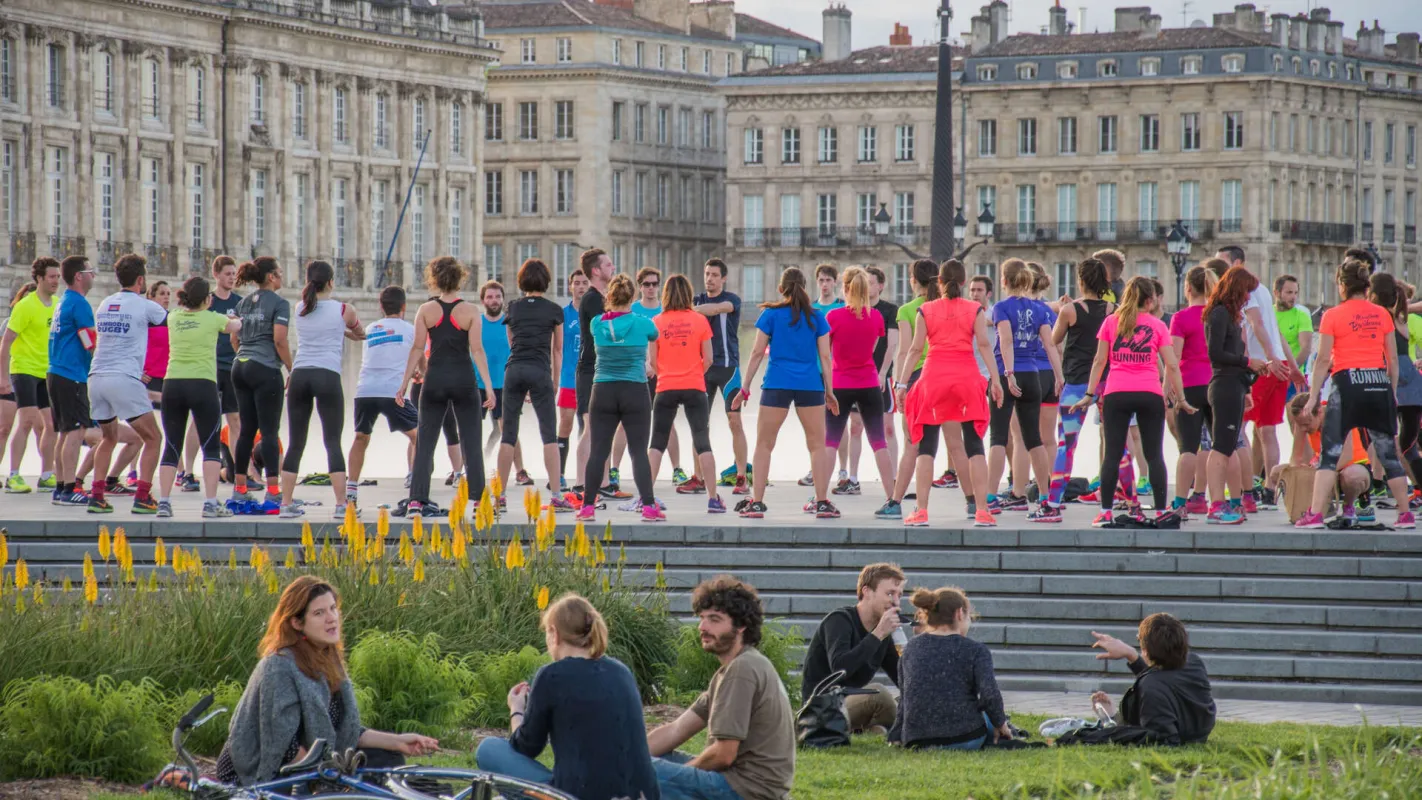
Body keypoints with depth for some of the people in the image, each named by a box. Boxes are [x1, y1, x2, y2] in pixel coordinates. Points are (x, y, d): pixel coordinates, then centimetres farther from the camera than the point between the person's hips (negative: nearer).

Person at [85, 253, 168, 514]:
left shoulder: (104, 305, 16)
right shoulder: (144, 306, -2)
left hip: (96, 377, 6)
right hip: (125, 379, -6)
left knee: (108, 438, 22)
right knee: (153, 438, 4)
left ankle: (96, 496, 11)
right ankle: (142, 497, -5)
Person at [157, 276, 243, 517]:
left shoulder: (173, 317, 10)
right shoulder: (212, 319, 1)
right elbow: (235, 326, 22)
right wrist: (235, 319, 46)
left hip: (172, 384, 3)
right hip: (202, 384, -3)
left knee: (171, 446, 8)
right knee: (211, 446, 4)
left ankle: (163, 501, 1)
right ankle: (210, 502, -4)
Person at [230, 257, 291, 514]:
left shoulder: (243, 303, 15)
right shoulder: (279, 303, -7)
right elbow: (279, 340, -14)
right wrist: (291, 370, -7)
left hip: (240, 367, 7)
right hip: (266, 369, -7)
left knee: (246, 430, 11)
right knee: (270, 432, -7)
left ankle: (239, 492, 11)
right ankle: (273, 495, -10)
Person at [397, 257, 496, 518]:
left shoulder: (426, 311, 0)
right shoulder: (469, 312, -3)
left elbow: (417, 349, -2)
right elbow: (477, 350, -7)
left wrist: (404, 384, 3)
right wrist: (488, 387, -6)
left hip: (434, 380, 1)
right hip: (463, 380, -1)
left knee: (424, 442, 6)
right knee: (471, 443, 6)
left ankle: (416, 499, -1)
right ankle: (479, 500, 3)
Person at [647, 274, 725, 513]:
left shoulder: (657, 322, -2)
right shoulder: (699, 321, -2)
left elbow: (652, 360, 1)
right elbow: (708, 359, 1)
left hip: (666, 388, 0)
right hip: (694, 389, 0)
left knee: (657, 444, 7)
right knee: (702, 442, 3)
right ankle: (713, 498, 1)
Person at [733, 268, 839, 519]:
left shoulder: (771, 314, 3)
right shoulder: (816, 317, 7)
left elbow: (757, 352, 2)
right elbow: (825, 356, 6)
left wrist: (745, 388, 7)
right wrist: (829, 391, 12)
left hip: (777, 385, -1)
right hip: (810, 385, 1)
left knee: (764, 444, 6)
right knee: (817, 445, 8)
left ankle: (757, 502, 1)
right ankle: (822, 502, 4)